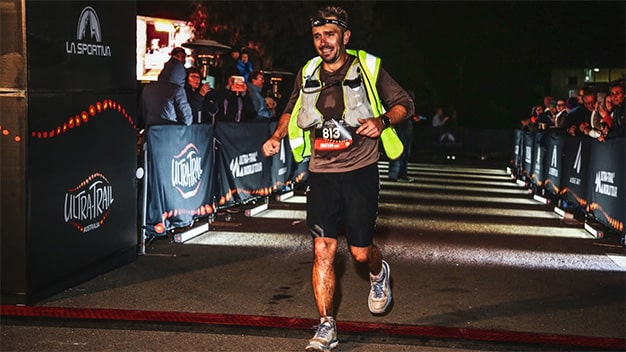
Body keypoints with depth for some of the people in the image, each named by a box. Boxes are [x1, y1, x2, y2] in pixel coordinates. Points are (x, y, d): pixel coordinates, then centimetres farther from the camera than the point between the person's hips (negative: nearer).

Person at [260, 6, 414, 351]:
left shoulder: (368, 68, -3)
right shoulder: (307, 75, 6)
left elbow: (404, 103, 3)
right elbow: (292, 110, 23)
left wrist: (382, 121, -16)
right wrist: (277, 136, 6)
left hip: (360, 171, -2)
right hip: (321, 174, 2)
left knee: (360, 251, 2)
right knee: (322, 250, -4)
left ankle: (379, 273, 40)